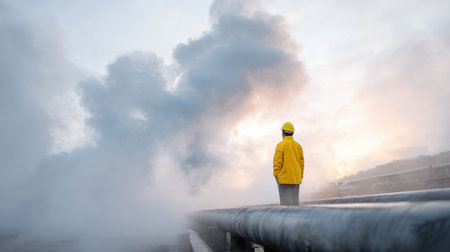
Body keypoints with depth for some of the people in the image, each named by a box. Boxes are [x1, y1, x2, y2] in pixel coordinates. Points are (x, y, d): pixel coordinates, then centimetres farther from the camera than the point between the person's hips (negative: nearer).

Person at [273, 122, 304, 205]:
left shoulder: (281, 145, -8)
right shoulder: (298, 146, 8)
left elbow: (277, 162, -12)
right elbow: (301, 162, 9)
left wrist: (276, 176, -7)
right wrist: (300, 177, 15)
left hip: (284, 178, -5)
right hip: (296, 179, 5)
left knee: (286, 202, -3)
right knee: (295, 201, 10)